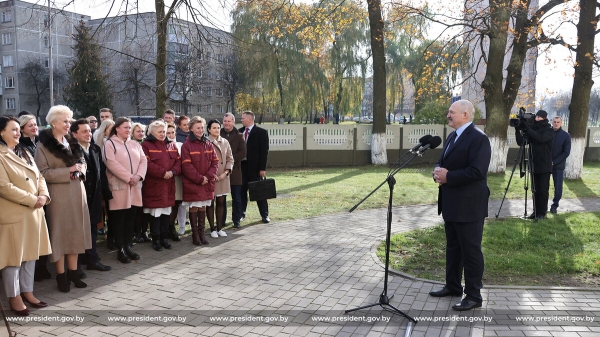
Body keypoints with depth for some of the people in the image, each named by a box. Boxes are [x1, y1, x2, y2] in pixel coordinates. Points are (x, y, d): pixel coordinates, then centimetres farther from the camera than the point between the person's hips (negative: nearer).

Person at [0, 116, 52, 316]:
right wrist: (32, 199, -18)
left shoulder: (24, 153, 14)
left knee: (30, 253, 13)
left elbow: (39, 177, 11)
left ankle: (27, 291, 24)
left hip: (33, 212, 8)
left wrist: (44, 195, -8)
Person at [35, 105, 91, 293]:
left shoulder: (72, 142, 13)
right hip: (58, 195, -6)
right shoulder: (43, 146, -7)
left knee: (76, 231, 9)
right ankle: (61, 275, 11)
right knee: (60, 232, 1)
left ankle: (73, 271, 19)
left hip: (77, 193, 6)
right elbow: (43, 173, -14)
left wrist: (81, 170, -3)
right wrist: (68, 171, -19)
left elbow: (82, 163, 20)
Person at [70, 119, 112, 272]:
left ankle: (92, 260, 27)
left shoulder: (96, 149, 10)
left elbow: (102, 172, 11)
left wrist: (106, 192, 8)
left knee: (92, 229, 15)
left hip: (94, 196, 6)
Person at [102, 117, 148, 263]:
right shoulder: (110, 144, -3)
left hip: (135, 187, 5)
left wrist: (138, 176, -11)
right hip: (119, 186, -5)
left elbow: (143, 161, 6)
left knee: (130, 218, 9)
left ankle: (127, 246, 19)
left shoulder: (135, 144, 15)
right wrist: (128, 177, -17)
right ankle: (120, 249, 7)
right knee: (119, 219, 0)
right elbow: (112, 164, -15)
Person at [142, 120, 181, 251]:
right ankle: (155, 239, 11)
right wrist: (162, 173, -19)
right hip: (153, 185, -5)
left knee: (166, 213, 10)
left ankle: (164, 238, 20)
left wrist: (173, 172, -11)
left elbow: (178, 161, 8)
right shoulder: (146, 145, -4)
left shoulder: (171, 145, 14)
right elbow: (147, 164, -15)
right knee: (155, 214, 0)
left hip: (168, 185, 5)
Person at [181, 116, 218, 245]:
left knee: (203, 207, 10)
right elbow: (186, 166, -13)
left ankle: (202, 232, 19)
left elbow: (215, 162, 5)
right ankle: (195, 234, 12)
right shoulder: (186, 145, -8)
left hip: (207, 182, 4)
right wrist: (199, 178, -15)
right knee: (193, 208, 3)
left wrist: (209, 176, -9)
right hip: (192, 183, -4)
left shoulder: (208, 144, 7)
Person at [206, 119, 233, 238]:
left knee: (221, 202, 9)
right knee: (210, 203, 2)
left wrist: (226, 172, -3)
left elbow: (230, 159, 10)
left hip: (223, 177, 4)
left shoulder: (225, 142, 9)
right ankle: (212, 229, 12)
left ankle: (219, 228, 20)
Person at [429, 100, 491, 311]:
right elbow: (443, 162, 19)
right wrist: (438, 171, -4)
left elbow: (477, 171, -25)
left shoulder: (478, 138, -16)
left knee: (470, 250, 0)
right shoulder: (452, 136, 14)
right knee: (452, 247, 18)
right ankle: (453, 286, 32)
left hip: (468, 205, -10)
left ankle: (474, 296, 11)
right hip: (451, 203, 10)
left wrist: (448, 177, -20)